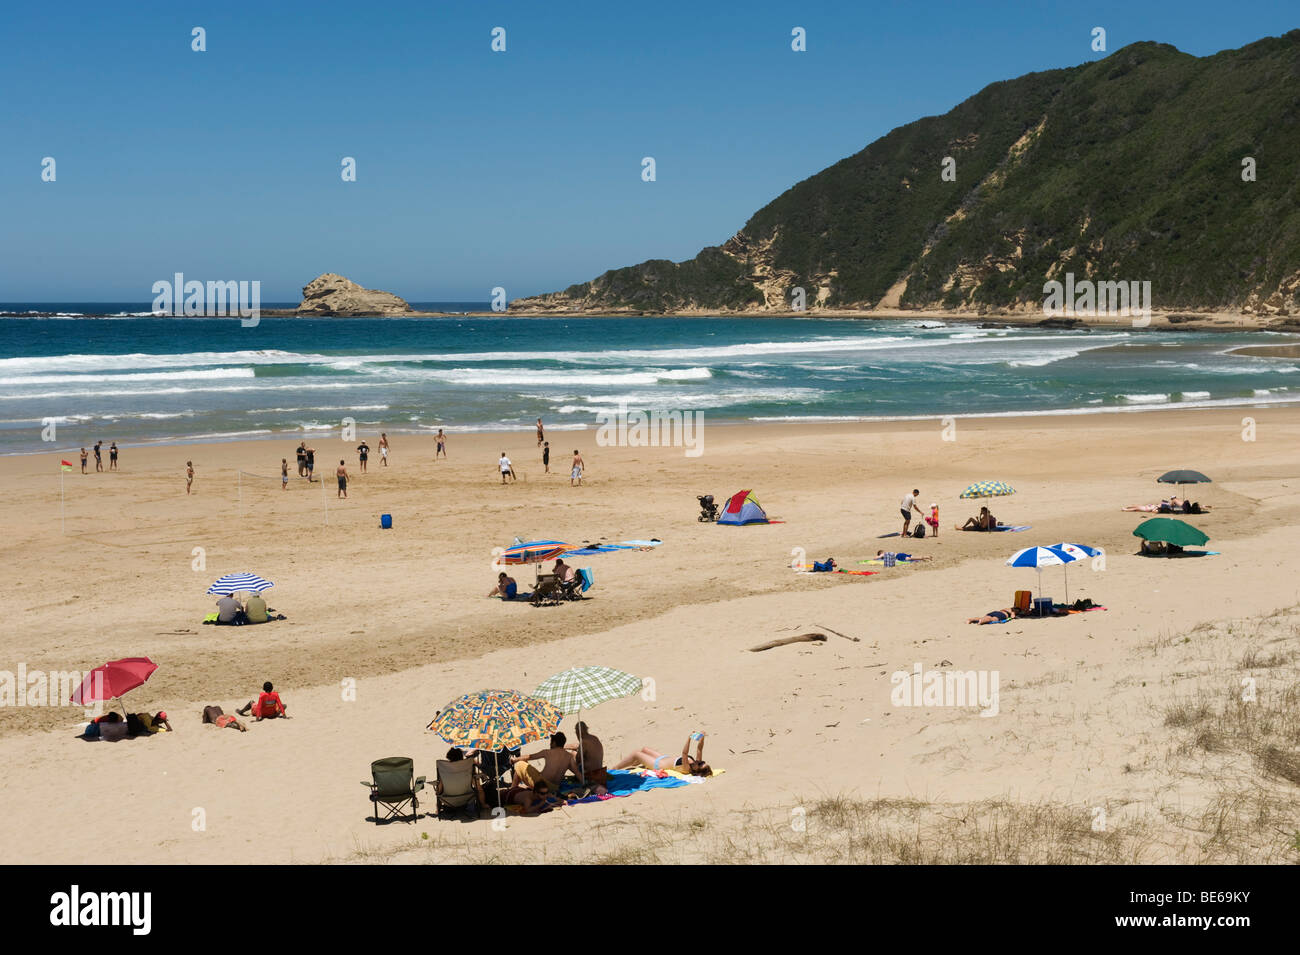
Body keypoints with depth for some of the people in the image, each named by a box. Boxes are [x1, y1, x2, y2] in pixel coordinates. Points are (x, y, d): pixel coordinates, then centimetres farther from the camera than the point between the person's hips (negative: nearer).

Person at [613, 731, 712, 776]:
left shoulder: (686, 768, -40)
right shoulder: (697, 763, -20)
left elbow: (684, 753, -52)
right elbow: (699, 749, -15)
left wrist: (689, 738, -58)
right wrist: (702, 739, -31)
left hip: (658, 764, -8)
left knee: (636, 754, 6)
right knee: (644, 749, 25)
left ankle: (614, 769, 27)